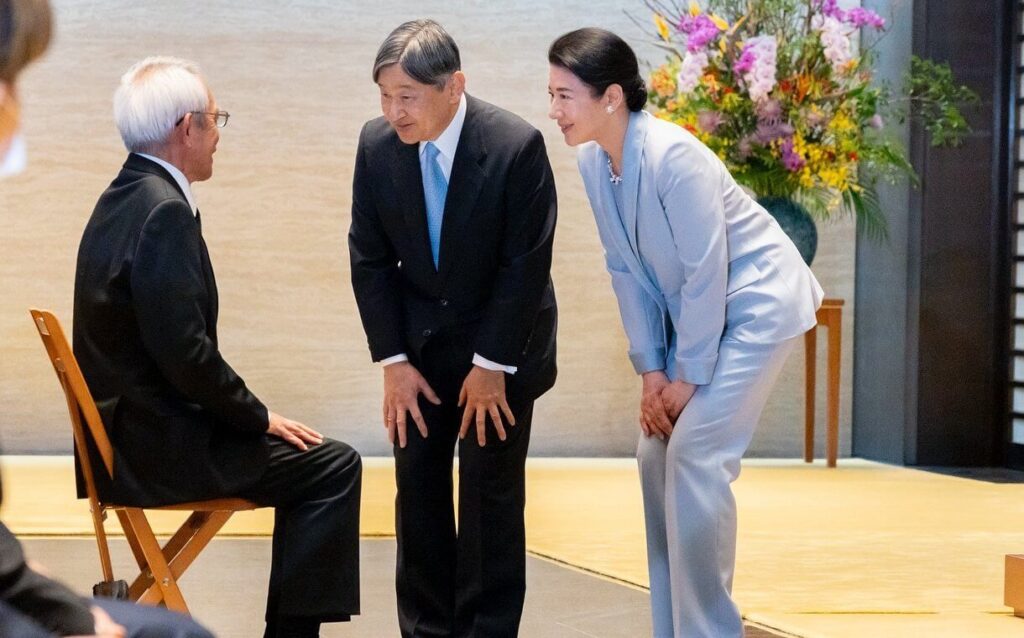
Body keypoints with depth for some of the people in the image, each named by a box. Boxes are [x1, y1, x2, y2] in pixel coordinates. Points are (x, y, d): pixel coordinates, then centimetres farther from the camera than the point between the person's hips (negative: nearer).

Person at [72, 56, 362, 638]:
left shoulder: (123, 199, 11)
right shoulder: (163, 212, -20)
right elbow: (184, 351, -24)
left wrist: (252, 413, 11)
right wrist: (259, 417, -10)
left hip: (128, 428, 10)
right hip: (155, 445, -10)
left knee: (304, 460, 20)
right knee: (333, 466, -5)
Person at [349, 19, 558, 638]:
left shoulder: (517, 145, -23)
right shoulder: (377, 145, -11)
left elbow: (527, 266, -18)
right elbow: (370, 259, -3)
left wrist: (492, 365, -17)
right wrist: (394, 360, -8)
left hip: (500, 336, -3)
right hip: (418, 337, 3)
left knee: (492, 490, -2)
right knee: (418, 486, 3)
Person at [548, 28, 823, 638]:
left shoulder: (672, 155, -29)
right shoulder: (594, 160, -5)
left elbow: (706, 273, -25)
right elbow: (628, 269, 1)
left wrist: (688, 376, -17)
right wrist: (652, 369, -2)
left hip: (758, 301, -8)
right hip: (696, 310, 8)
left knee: (694, 452, -15)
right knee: (658, 452, 5)